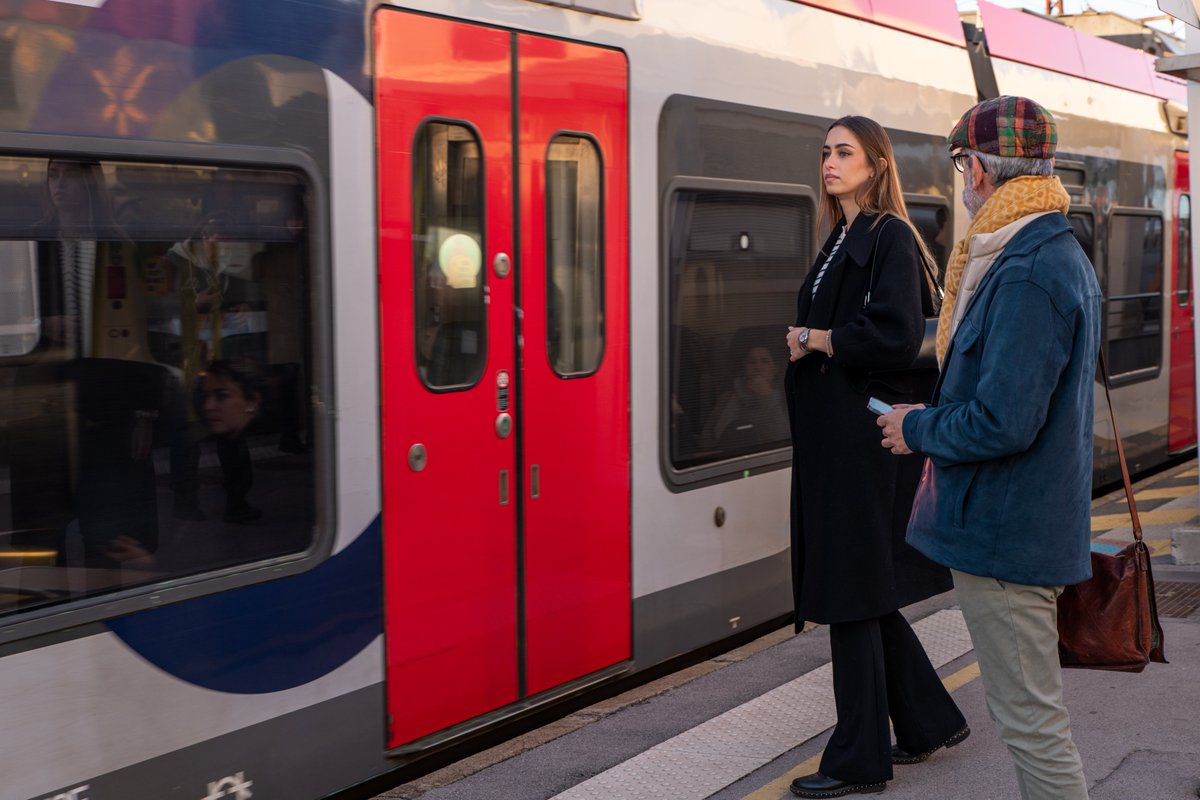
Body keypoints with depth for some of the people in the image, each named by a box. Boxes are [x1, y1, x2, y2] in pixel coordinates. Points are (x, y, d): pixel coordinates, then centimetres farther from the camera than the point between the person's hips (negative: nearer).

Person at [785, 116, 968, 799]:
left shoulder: (891, 237, -11)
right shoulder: (842, 239, 16)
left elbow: (897, 335, -23)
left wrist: (815, 340, -12)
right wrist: (811, 343, 2)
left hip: (865, 440, -9)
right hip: (832, 436, 9)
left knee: (852, 595, -3)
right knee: (865, 594, 15)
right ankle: (930, 722, 29)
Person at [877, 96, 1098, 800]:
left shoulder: (1025, 276, -22)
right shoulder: (1063, 256, 12)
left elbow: (1003, 423, -26)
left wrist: (918, 430, -10)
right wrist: (937, 419, 17)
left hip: (1005, 532, -11)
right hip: (1042, 525, 11)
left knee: (1032, 721, -2)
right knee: (1033, 709, 21)